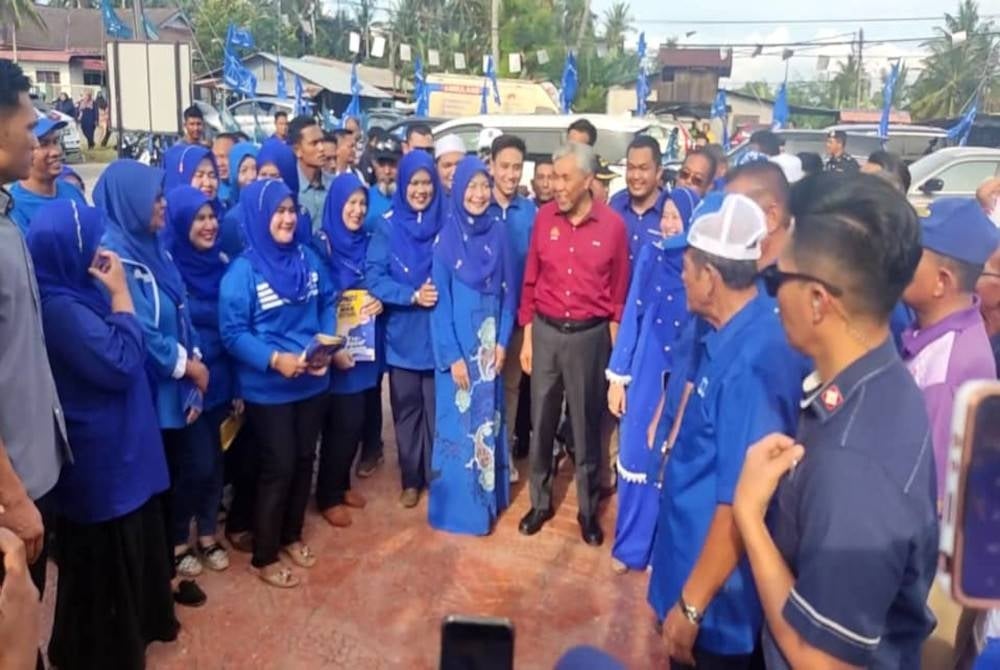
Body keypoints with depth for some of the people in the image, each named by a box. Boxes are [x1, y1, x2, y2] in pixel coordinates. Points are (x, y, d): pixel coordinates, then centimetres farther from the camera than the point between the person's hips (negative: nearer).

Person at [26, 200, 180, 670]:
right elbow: (121, 362, -25)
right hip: (99, 453, -10)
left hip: (112, 443, 10)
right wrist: (120, 292, -20)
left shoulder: (74, 292, 4)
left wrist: (110, 291, 2)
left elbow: (117, 354, 12)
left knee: (130, 542, 24)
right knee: (105, 555, 9)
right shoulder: (61, 307, -26)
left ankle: (135, 624, 44)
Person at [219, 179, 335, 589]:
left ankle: (292, 536, 37)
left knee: (304, 460, 16)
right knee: (277, 468, 2)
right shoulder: (242, 271, -13)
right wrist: (275, 358, -27)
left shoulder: (308, 259, 3)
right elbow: (232, 332, -15)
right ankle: (264, 557, 20)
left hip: (312, 382, 5)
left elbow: (327, 306, 8)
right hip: (267, 389, -5)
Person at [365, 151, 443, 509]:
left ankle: (436, 476, 23)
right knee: (406, 408, 11)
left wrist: (441, 293, -16)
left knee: (437, 409, 5)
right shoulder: (387, 226, -1)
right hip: (402, 334, 1)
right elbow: (373, 277, -7)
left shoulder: (445, 224, 0)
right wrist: (413, 295, -18)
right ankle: (411, 479, 26)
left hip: (439, 332, 0)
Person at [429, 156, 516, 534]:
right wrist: (452, 355, -12)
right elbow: (441, 301, -8)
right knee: (458, 421, 4)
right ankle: (458, 506, 16)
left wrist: (503, 340, -2)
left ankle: (488, 497, 26)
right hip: (457, 343, -3)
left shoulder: (498, 233, 1)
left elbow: (508, 291, 5)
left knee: (487, 420, 12)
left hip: (490, 342, 3)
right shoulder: (446, 238, -8)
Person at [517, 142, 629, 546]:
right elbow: (530, 281, 5)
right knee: (541, 421, 11)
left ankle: (588, 509, 26)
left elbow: (619, 292, -1)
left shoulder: (613, 225, -7)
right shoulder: (544, 217, -1)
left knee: (587, 425, 10)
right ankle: (540, 502, 28)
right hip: (546, 331, 2)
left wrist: (614, 344, -1)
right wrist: (527, 337, 4)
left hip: (589, 335, -2)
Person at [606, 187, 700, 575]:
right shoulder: (651, 256, -2)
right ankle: (630, 545, 27)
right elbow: (632, 315, 2)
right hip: (645, 373, 2)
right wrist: (617, 376, 1)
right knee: (636, 457, 10)